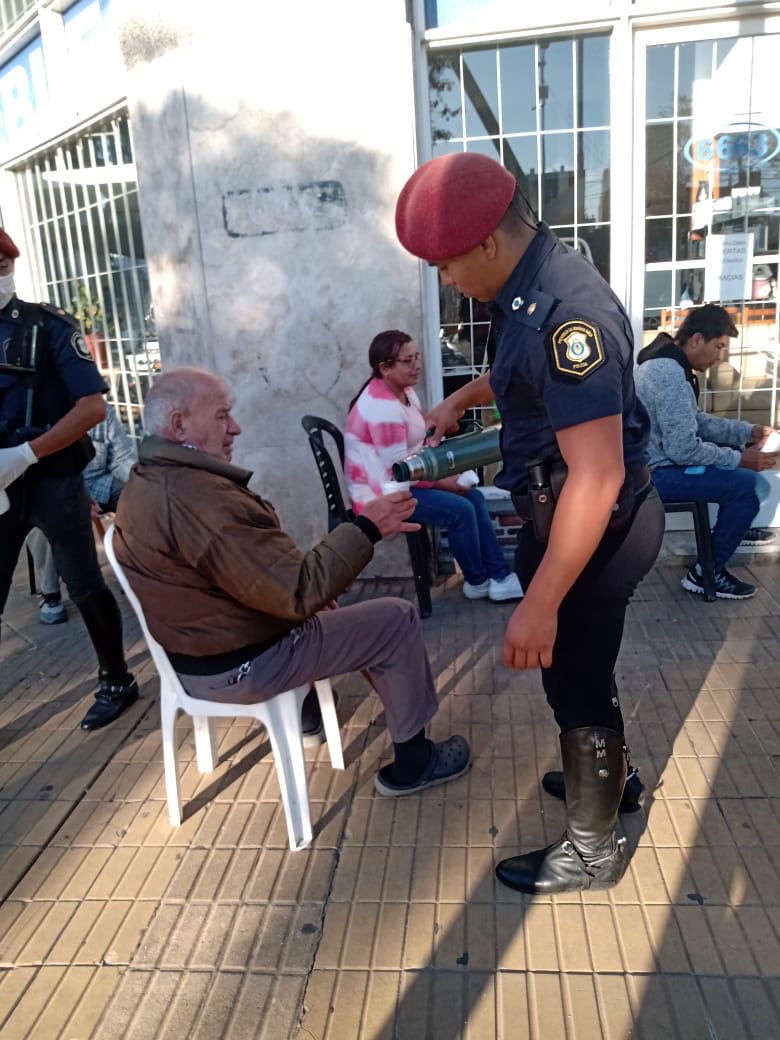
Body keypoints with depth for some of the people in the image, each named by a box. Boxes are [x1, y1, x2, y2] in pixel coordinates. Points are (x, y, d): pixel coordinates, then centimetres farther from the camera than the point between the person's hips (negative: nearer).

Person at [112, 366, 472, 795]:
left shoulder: (144, 482, 3)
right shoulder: (199, 497, -31)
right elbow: (300, 590, -30)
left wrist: (304, 594, 10)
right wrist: (366, 527, -21)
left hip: (194, 655, 10)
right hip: (240, 665, -10)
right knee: (398, 621, -2)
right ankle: (412, 762, 14)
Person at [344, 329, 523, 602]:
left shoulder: (403, 391, 6)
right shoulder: (384, 406, -25)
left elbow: (417, 442, 13)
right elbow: (397, 470, -25)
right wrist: (442, 482, -14)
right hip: (381, 490, -10)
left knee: (474, 497, 3)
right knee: (460, 510, -19)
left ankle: (500, 577, 5)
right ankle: (477, 582, 4)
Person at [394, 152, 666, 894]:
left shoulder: (566, 311, -29)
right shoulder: (528, 289, 3)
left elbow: (597, 477, -32)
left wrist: (539, 603, -30)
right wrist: (460, 400, 23)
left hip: (593, 526, -9)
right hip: (558, 511, 9)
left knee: (576, 679, 8)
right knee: (578, 668, 25)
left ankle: (592, 851, 31)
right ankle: (606, 774, 51)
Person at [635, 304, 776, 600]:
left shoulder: (667, 363, 9)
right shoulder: (671, 375, -24)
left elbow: (696, 421, 17)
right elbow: (684, 450, -26)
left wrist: (748, 432, 7)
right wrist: (739, 460, -14)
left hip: (656, 459, 11)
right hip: (654, 473, -11)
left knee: (735, 447, 21)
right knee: (751, 485, -16)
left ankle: (734, 528, 38)